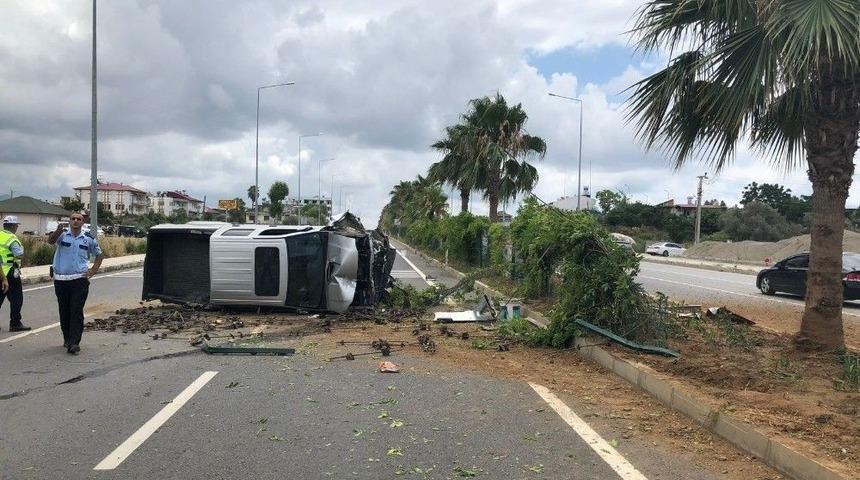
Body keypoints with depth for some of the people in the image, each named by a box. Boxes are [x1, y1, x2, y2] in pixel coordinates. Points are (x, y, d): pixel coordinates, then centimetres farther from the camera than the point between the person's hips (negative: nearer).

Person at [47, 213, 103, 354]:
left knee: (77, 312, -6)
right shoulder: (62, 234, 0)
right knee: (64, 312, 11)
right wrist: (58, 231, -43)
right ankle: (67, 339, 26)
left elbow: (98, 255, 19)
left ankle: (74, 342, -8)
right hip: (60, 280, 1)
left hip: (79, 280, -1)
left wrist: (92, 271, 7)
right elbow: (50, 241, -22)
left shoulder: (88, 239, 6)